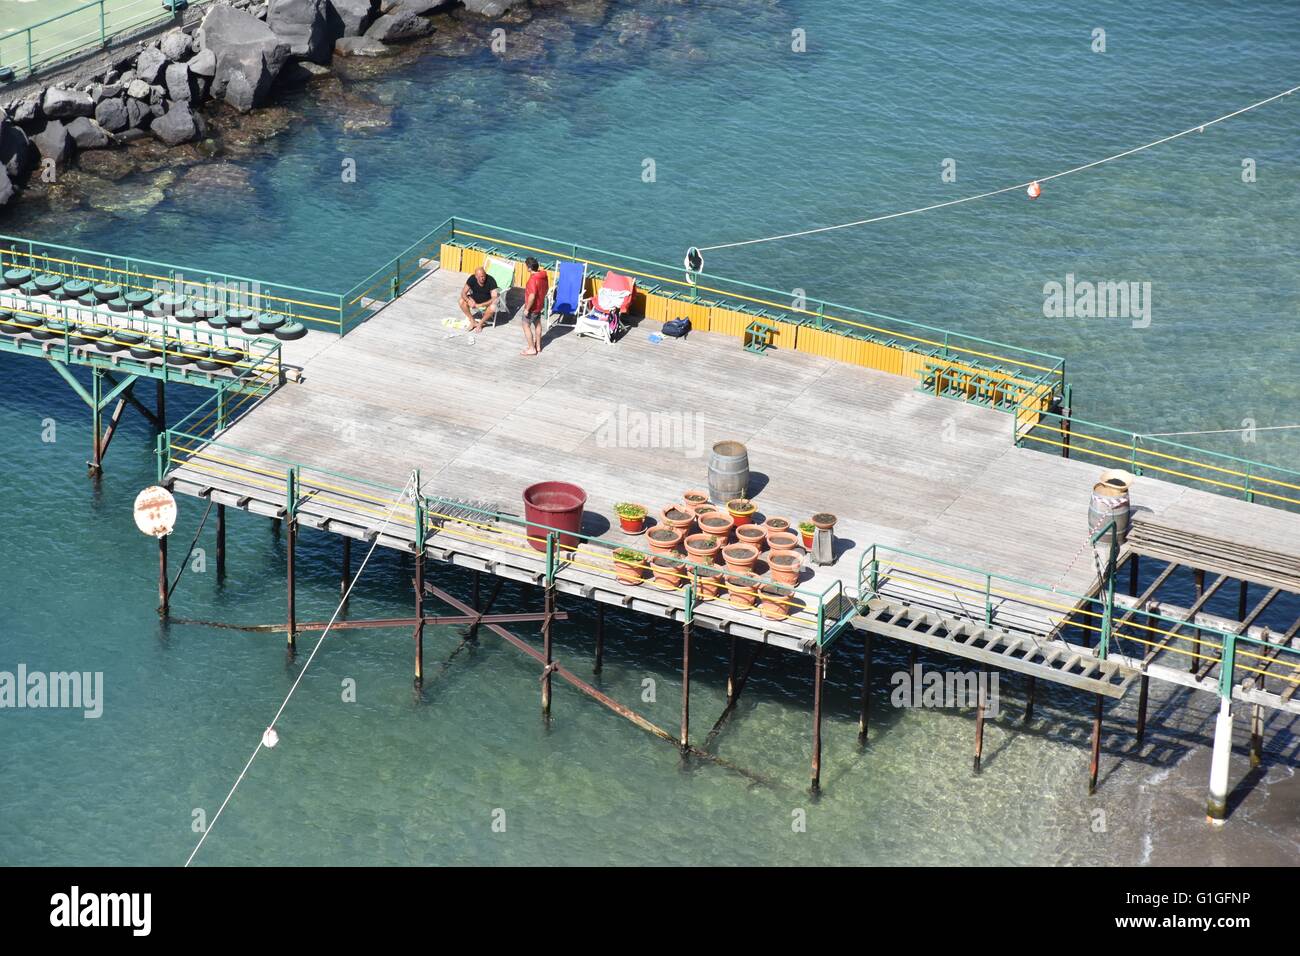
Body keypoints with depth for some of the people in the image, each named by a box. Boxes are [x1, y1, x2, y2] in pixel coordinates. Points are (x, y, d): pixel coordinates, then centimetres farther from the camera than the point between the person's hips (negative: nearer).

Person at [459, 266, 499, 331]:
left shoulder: (491, 281, -27)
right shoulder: (472, 279, -18)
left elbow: (494, 298, -30)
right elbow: (463, 293, -12)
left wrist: (480, 305, -35)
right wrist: (469, 301, -34)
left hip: (487, 302, -3)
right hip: (475, 299, 3)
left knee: (492, 308, -36)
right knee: (462, 301, -21)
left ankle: (480, 324, -9)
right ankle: (473, 321, -6)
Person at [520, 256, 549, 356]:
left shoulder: (533, 280, -32)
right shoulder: (544, 276, -5)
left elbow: (532, 296, -32)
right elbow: (546, 288, 10)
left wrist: (527, 309, -22)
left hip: (532, 307, -8)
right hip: (540, 305, 8)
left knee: (526, 326, 7)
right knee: (537, 324, 23)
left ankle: (531, 349, 10)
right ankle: (538, 346, 35)